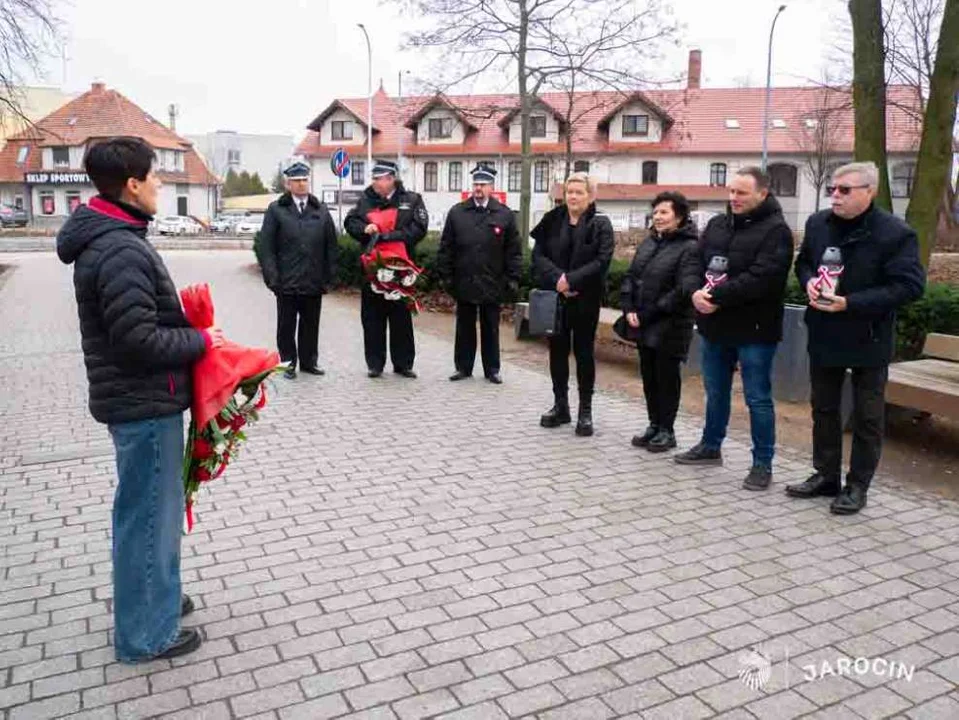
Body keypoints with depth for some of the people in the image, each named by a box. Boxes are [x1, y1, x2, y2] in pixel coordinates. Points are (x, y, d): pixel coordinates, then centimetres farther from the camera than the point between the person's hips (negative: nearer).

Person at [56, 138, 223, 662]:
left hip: (138, 397, 10)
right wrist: (202, 341, -12)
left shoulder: (106, 239, 11)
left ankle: (154, 596, 39)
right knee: (149, 513, 2)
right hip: (143, 403, -10)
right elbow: (139, 340, -26)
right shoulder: (121, 251, -22)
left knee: (152, 507, 22)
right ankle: (145, 634, 17)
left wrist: (190, 331, 7)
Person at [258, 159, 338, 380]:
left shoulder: (321, 210, 10)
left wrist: (329, 276, 4)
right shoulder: (276, 210, 1)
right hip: (287, 282, -2)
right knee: (286, 325, 7)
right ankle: (288, 362, 18)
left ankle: (309, 361, 24)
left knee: (311, 325, 11)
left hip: (314, 282, 3)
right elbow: (266, 246, -2)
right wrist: (272, 277, -9)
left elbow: (331, 245, 9)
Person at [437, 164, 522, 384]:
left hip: (492, 285, -1)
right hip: (464, 282, 1)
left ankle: (492, 369, 19)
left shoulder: (505, 215, 1)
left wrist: (513, 279, -4)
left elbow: (514, 250, 1)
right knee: (464, 328, 11)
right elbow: (446, 247, 5)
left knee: (491, 329, 9)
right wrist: (446, 275, 0)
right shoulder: (457, 212, 4)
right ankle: (463, 367, 21)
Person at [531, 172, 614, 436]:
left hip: (585, 299, -3)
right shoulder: (552, 220, 5)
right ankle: (560, 405, 23)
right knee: (557, 350, 10)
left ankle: (585, 410, 13)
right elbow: (538, 254, -2)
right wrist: (557, 277, -17)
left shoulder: (600, 224, -3)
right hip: (554, 297, 3)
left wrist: (571, 280, -20)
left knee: (584, 352, 5)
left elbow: (602, 261, -12)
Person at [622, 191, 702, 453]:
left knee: (667, 377, 2)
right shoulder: (649, 241, 13)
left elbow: (685, 289, -21)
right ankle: (654, 425, 26)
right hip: (642, 324, 7)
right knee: (649, 376, 13)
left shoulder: (690, 247, -12)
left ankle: (666, 430, 14)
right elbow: (630, 276, 13)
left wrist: (651, 314, -19)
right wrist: (629, 308, -2)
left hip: (669, 326, -7)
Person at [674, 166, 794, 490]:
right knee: (715, 393, 19)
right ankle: (710, 447, 35)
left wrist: (716, 296, -23)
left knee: (758, 398, 3)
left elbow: (760, 278, -23)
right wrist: (696, 292, -13)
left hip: (754, 330, -6)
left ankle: (763, 463, 14)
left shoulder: (775, 230, -11)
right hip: (715, 325, 7)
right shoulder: (717, 224, 11)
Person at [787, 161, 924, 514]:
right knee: (823, 409, 15)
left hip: (868, 339, -5)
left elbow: (910, 285, -18)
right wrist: (809, 281, -7)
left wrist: (851, 303, -24)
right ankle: (826, 475, 29)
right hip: (823, 334, 6)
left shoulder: (896, 233, -15)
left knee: (867, 417, 7)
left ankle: (857, 485, 19)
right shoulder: (817, 223, 3)